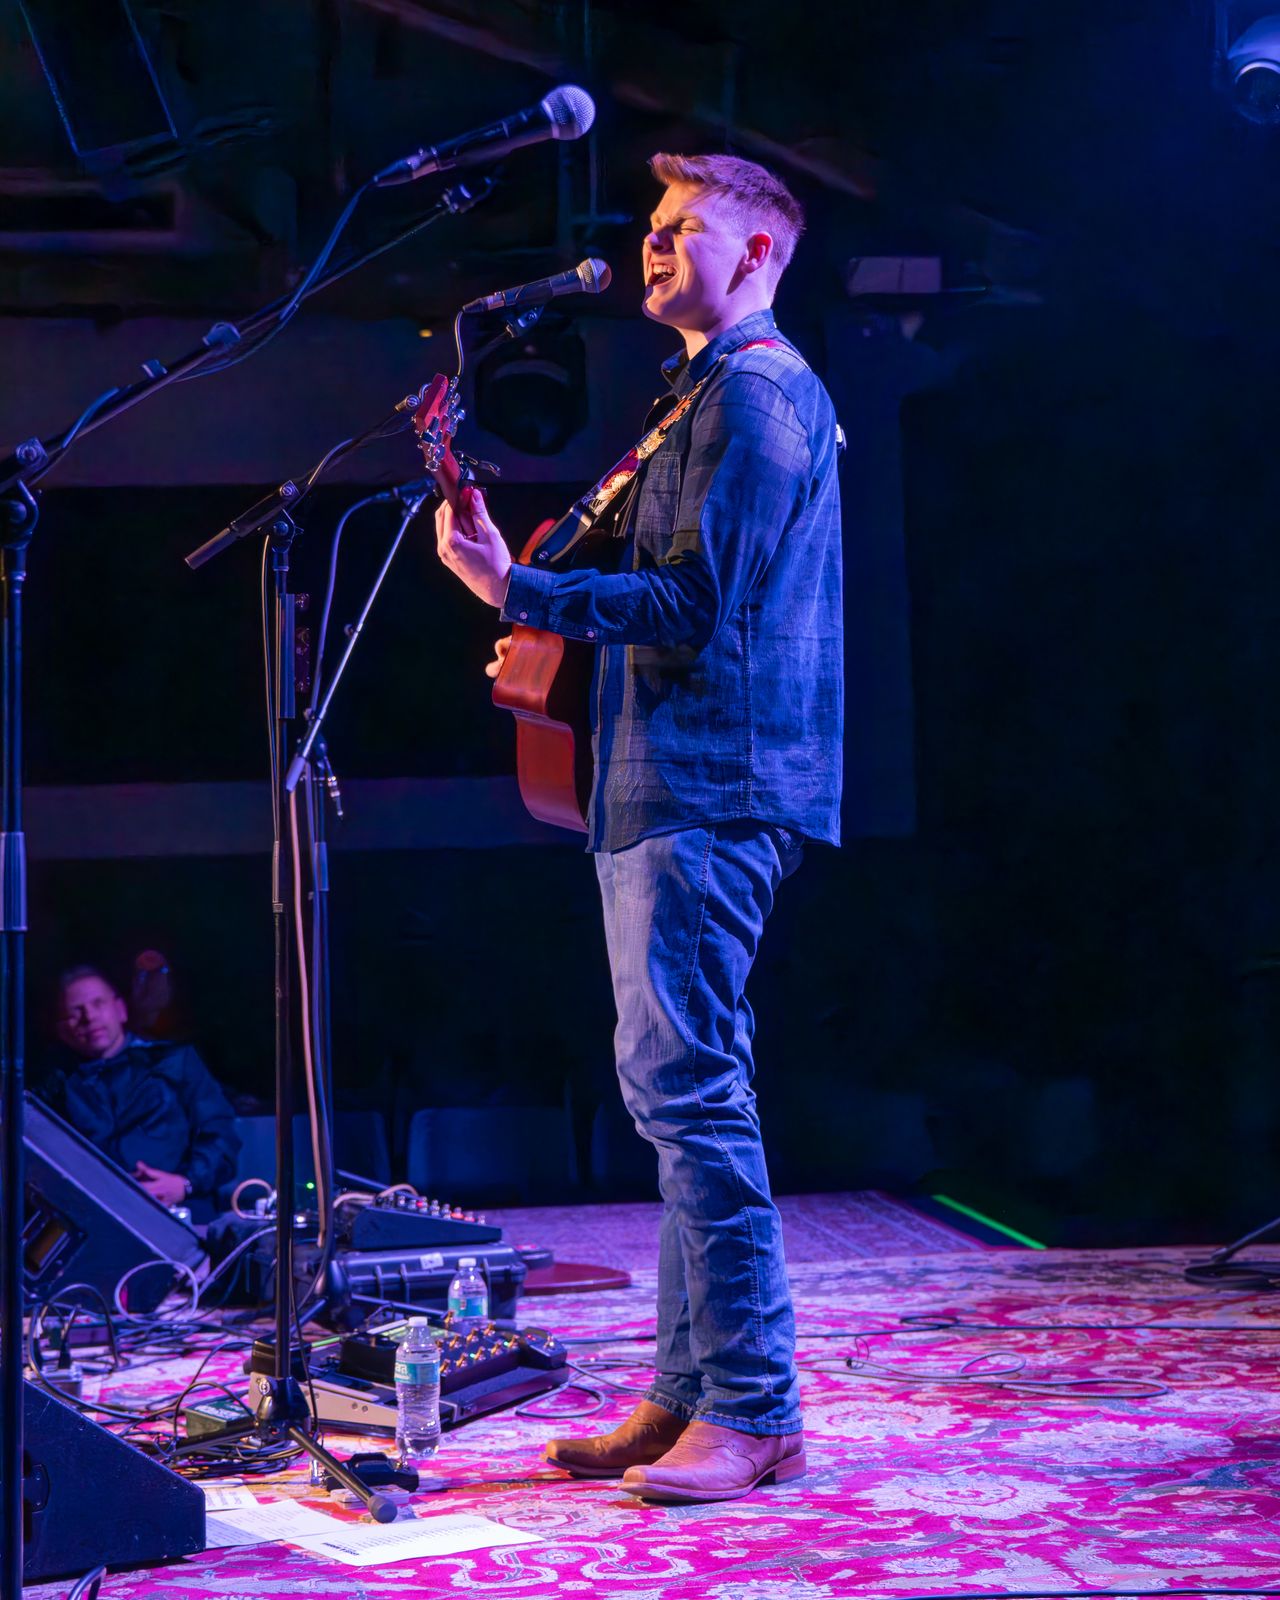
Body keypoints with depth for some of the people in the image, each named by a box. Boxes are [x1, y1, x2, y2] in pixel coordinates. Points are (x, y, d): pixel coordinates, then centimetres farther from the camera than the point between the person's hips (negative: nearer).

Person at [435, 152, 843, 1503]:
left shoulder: (752, 391, -9)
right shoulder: (717, 391, 24)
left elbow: (696, 601, -19)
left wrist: (519, 593, -21)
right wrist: (556, 633, 20)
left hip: (707, 786, -11)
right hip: (669, 783, 11)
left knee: (683, 1081, -13)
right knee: (680, 1085, 11)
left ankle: (752, 1412, -9)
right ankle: (688, 1391, 17)